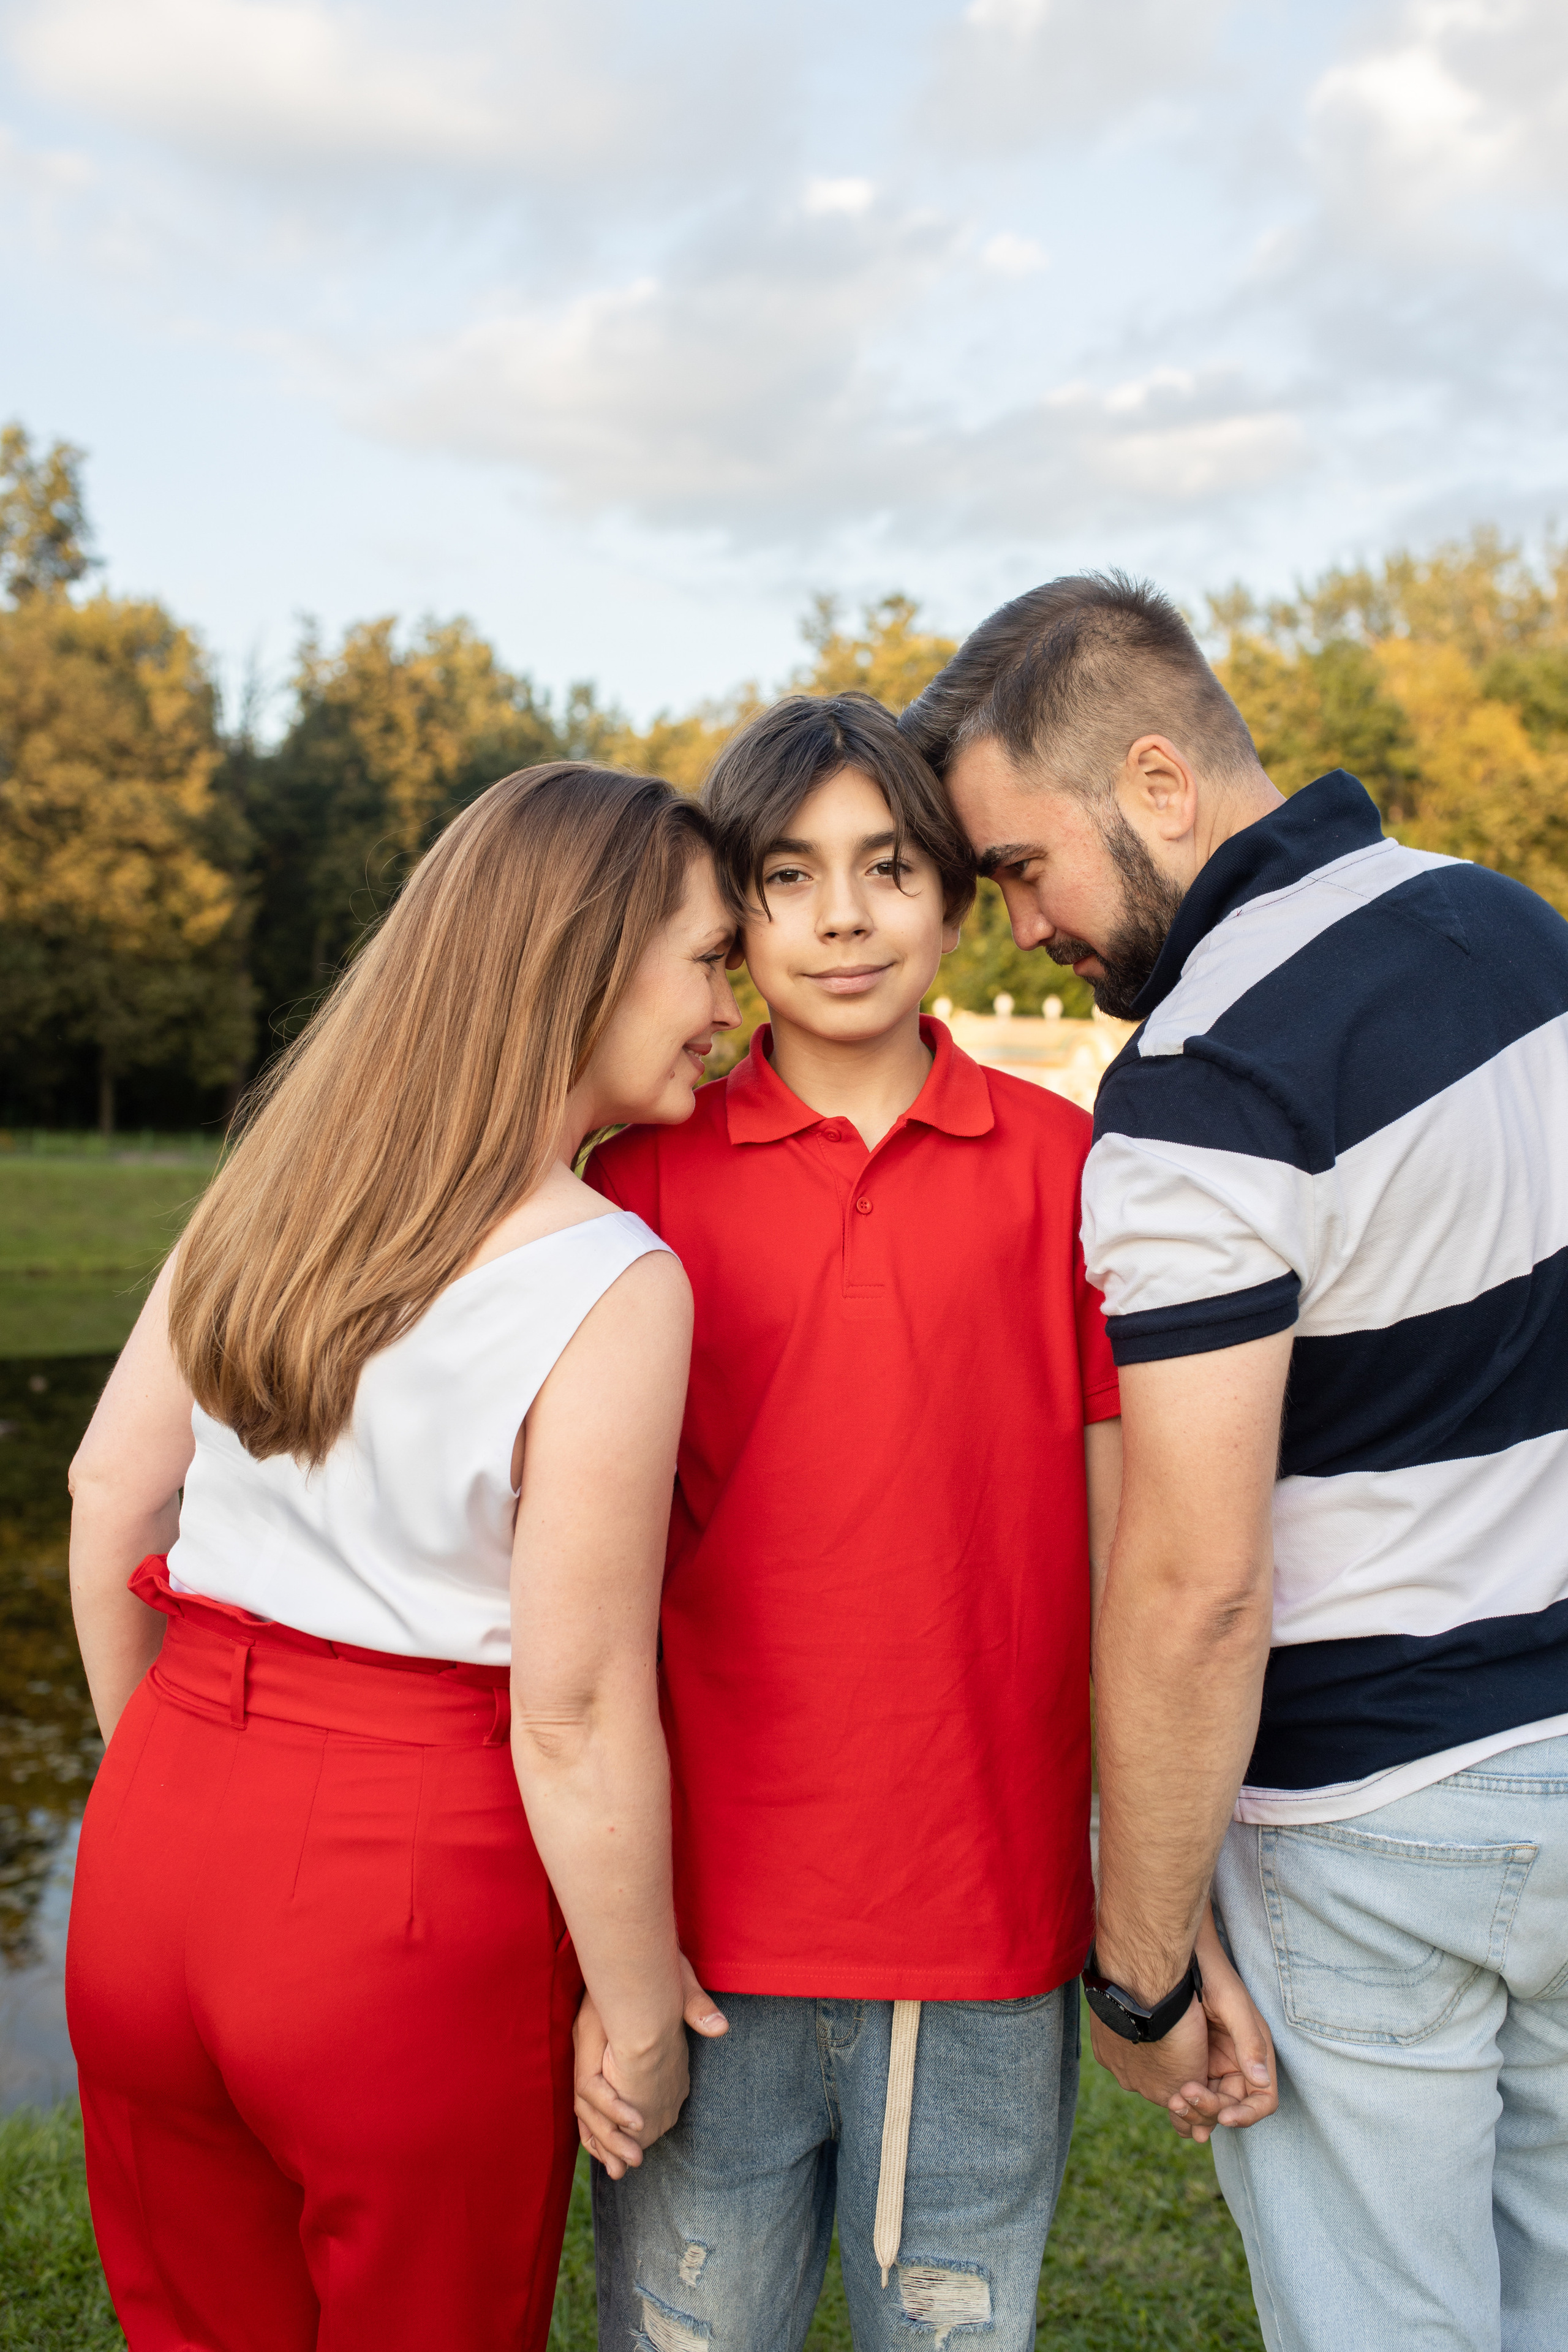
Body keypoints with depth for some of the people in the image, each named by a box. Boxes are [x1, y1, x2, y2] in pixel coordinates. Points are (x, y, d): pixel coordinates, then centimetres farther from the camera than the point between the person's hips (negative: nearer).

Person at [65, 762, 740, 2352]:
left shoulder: (272, 1184, 1)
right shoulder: (611, 1289, -19)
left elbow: (108, 1501, 8)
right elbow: (574, 1714, -18)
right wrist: (639, 2018, -5)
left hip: (152, 1859, 6)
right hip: (413, 1887, -6)